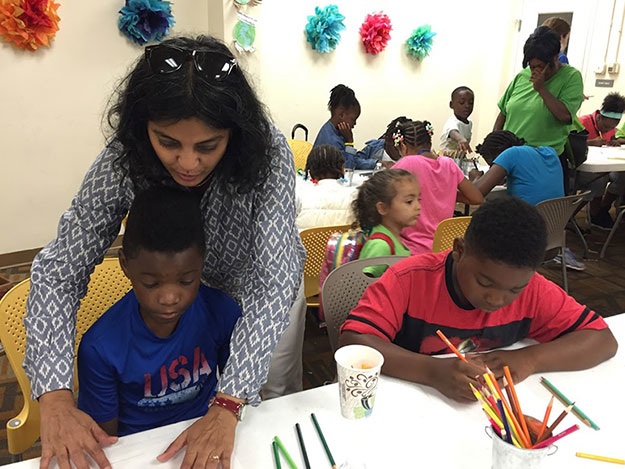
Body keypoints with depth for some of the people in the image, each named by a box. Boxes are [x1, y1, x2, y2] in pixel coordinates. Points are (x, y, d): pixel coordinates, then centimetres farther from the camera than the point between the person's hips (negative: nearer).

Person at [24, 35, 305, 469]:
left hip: (269, 289, -1)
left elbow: (273, 280, -40)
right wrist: (55, 399, -37)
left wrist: (228, 405, -47)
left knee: (276, 392, 19)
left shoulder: (268, 154, -37)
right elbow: (58, 270, -25)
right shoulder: (121, 162, -30)